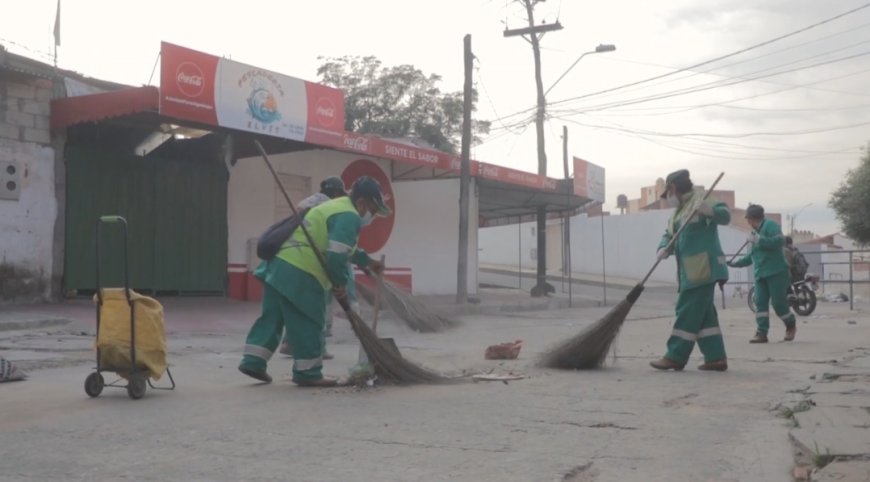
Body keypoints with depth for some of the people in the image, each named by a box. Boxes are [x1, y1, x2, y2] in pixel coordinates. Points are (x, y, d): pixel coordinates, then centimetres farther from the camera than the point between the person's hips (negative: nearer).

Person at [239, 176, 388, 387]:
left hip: (280, 263, 10)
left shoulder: (337, 207, 24)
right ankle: (308, 373, 8)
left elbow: (345, 247, 38)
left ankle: (253, 361, 17)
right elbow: (336, 255, -20)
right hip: (300, 273, -10)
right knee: (307, 324, 0)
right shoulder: (349, 217, -11)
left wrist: (367, 261, 44)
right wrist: (341, 284, -7)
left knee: (272, 316, 15)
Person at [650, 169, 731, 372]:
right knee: (703, 314, 10)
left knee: (688, 312, -7)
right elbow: (669, 235, 18)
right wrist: (663, 248, -4)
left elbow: (725, 215, -20)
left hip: (702, 269, -10)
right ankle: (716, 357, 14)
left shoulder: (699, 202, -9)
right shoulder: (679, 210, 20)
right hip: (691, 271, 10)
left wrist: (710, 210, -41)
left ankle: (675, 357, -4)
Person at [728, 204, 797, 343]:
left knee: (778, 303, -5)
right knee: (760, 302, -3)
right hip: (760, 273, 8)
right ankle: (762, 333, -5)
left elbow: (780, 240, -23)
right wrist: (736, 263, 27)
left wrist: (759, 240, -24)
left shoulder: (770, 225, -6)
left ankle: (791, 326, 19)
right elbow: (752, 255, 28)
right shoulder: (755, 232, 19)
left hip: (776, 272, -8)